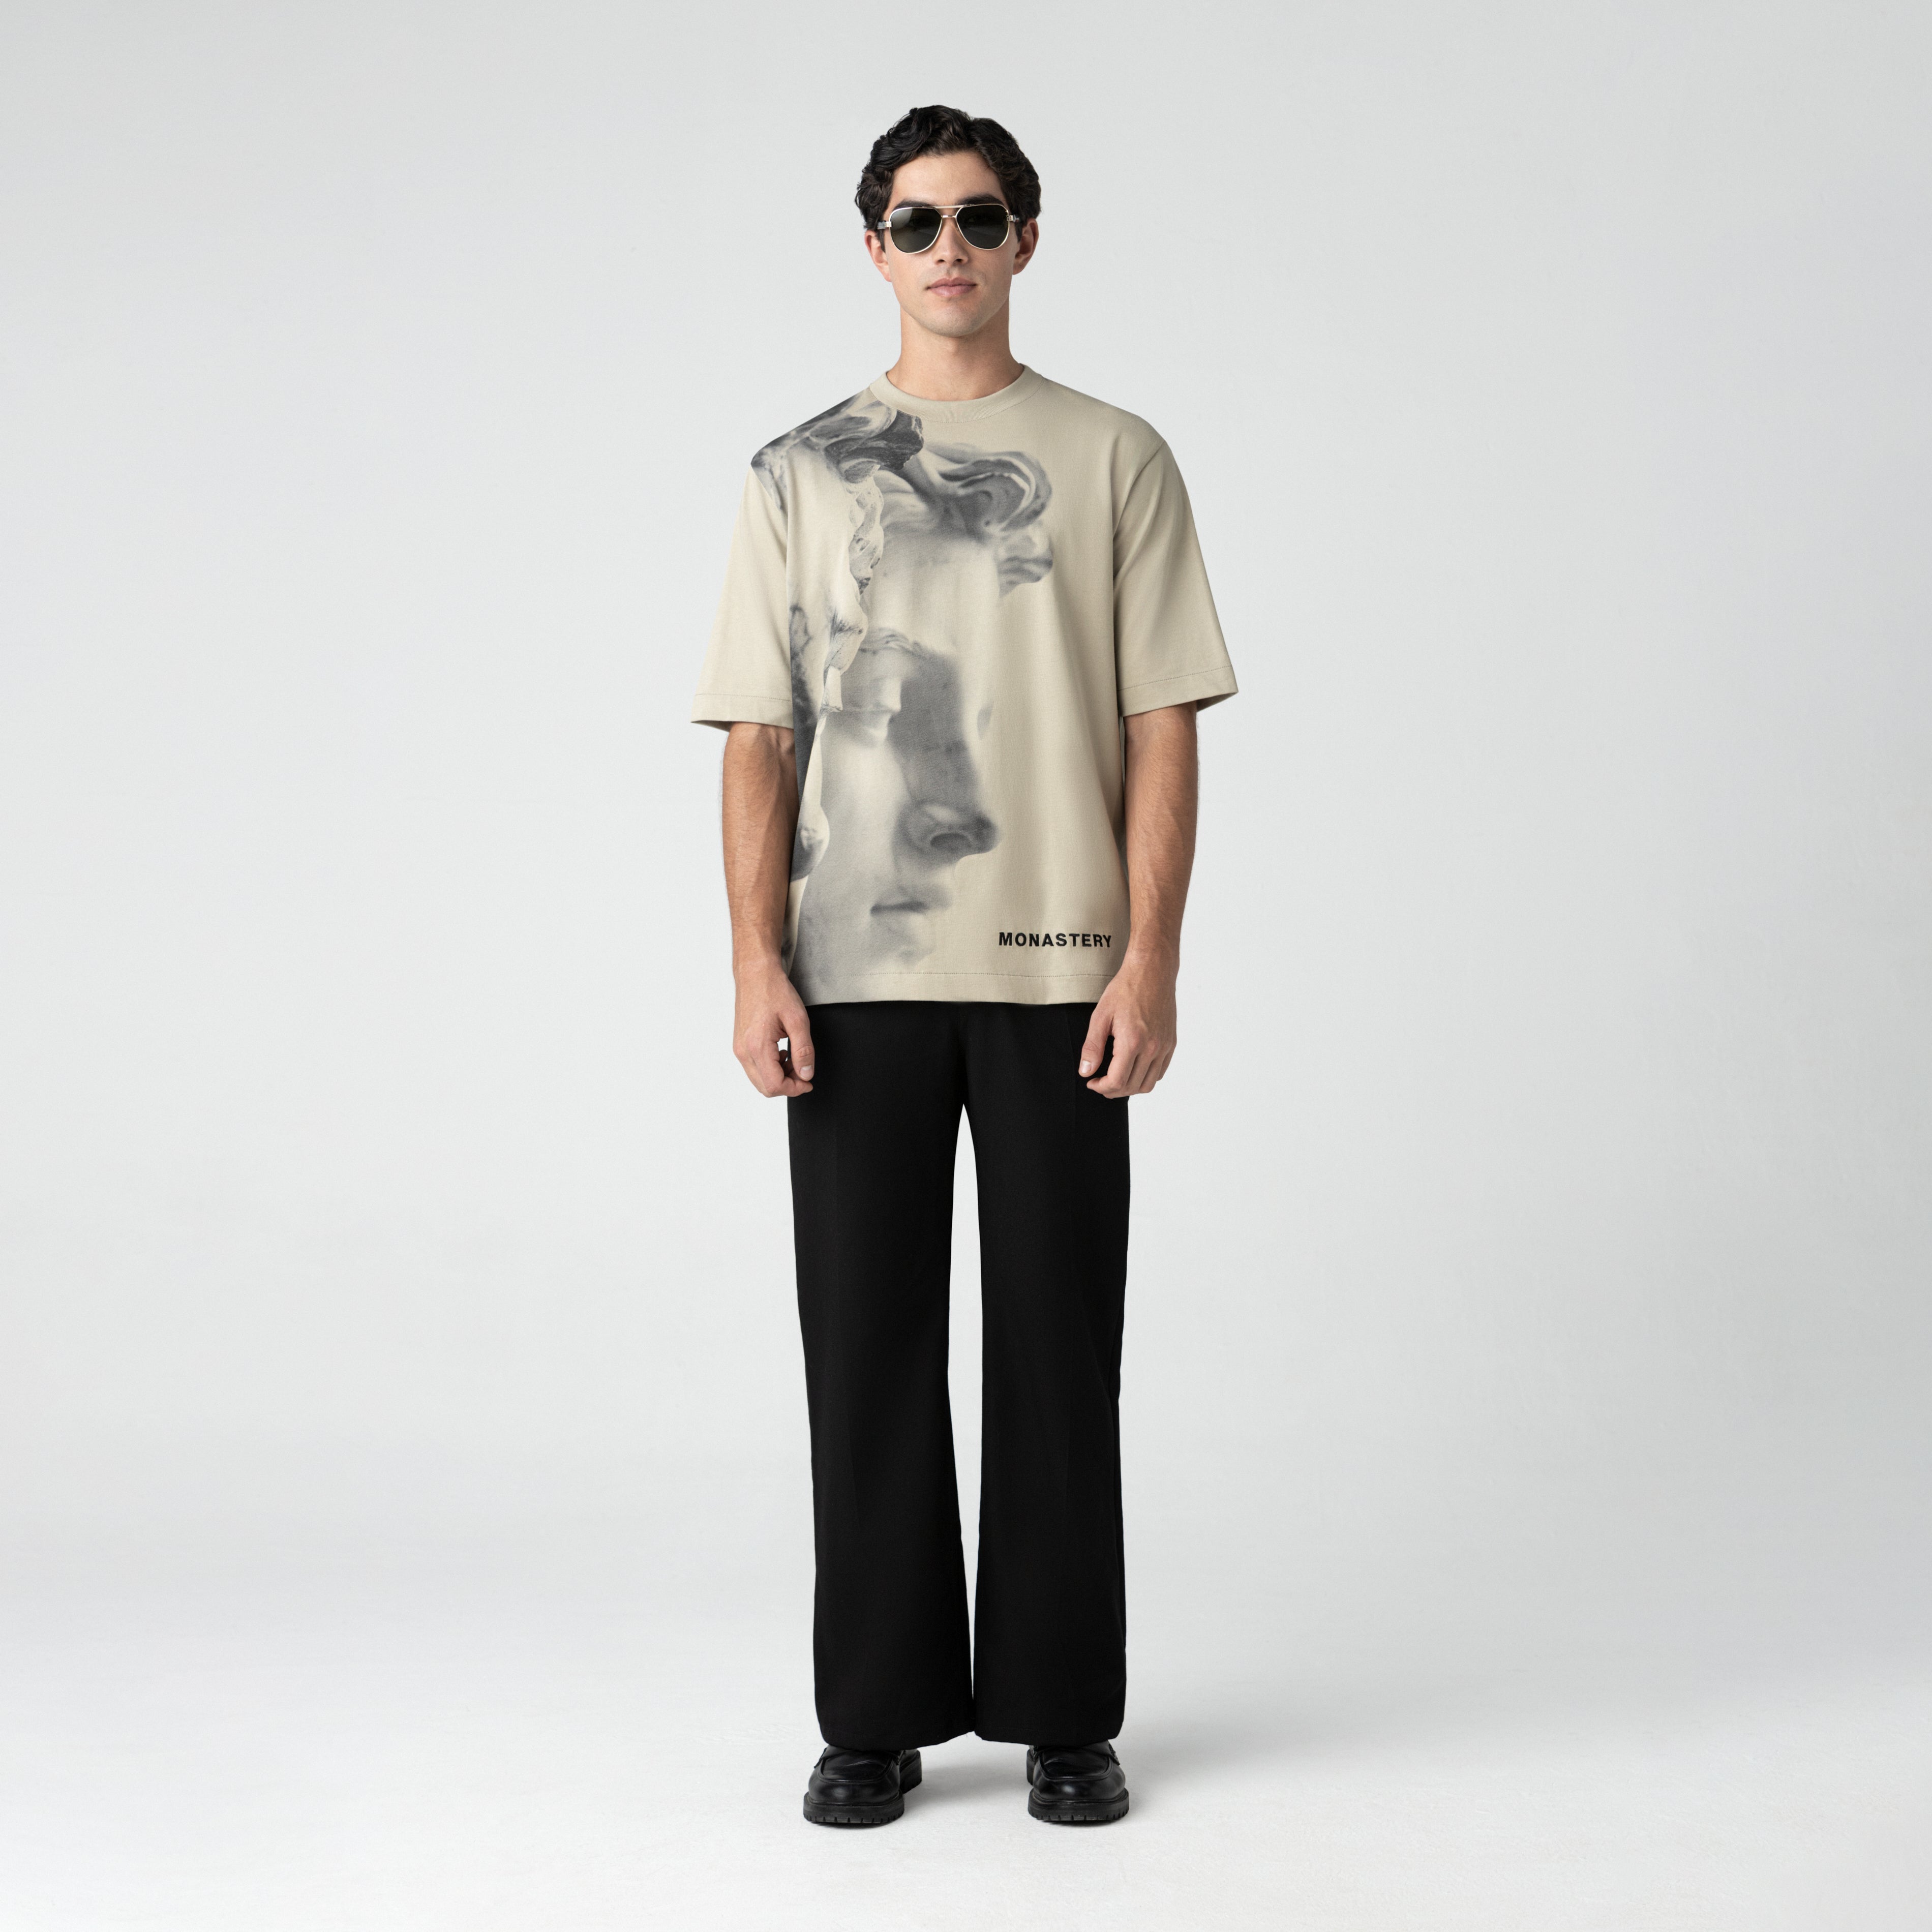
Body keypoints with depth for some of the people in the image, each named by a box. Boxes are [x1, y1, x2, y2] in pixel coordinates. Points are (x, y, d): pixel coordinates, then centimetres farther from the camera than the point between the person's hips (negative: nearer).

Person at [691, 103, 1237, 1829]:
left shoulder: (1115, 459, 8)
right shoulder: (800, 473, 11)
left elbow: (1162, 731, 3)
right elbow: (759, 736, 6)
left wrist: (1151, 957, -7)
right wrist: (757, 963, -5)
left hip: (1058, 971, -1)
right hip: (857, 973, 1)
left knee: (1058, 1344, 4)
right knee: (870, 1344, 5)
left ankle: (1062, 1710, 18)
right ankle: (880, 1710, 19)